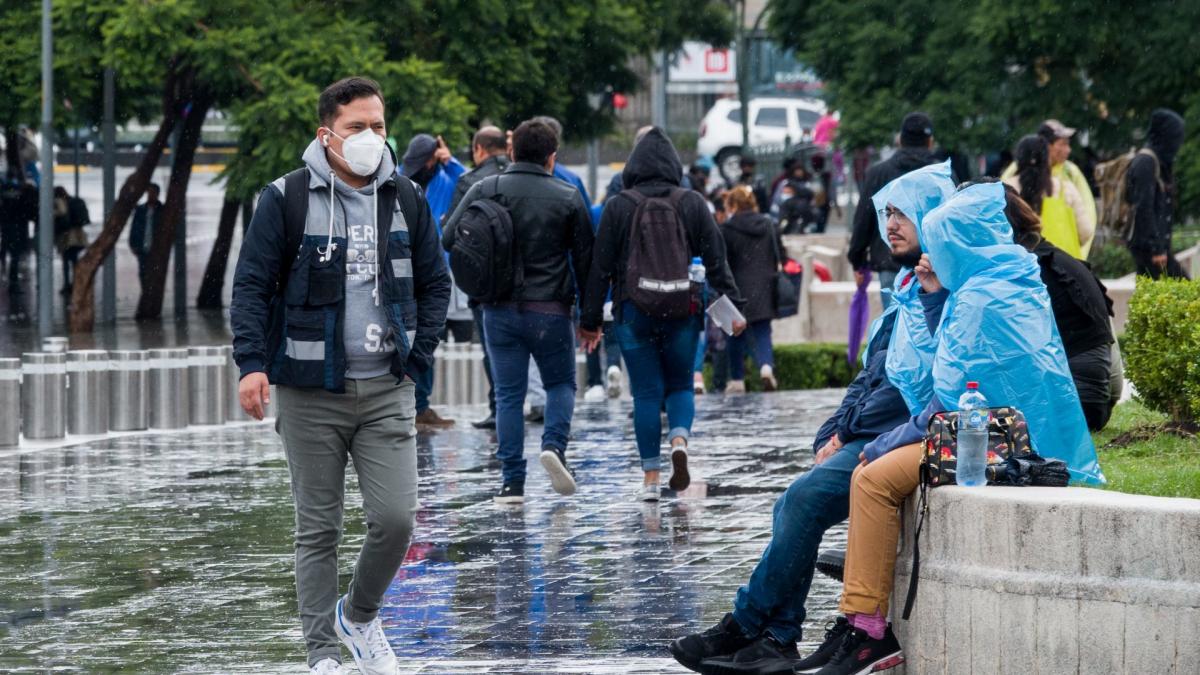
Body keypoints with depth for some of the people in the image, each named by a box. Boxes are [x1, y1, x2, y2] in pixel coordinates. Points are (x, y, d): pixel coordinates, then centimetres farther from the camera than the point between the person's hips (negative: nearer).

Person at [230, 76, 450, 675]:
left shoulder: (405, 199, 8)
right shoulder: (286, 199, -4)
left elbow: (434, 283, 17)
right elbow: (251, 286, -3)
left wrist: (417, 356, 6)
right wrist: (253, 364, -14)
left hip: (387, 391, 3)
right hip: (310, 392, -2)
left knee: (395, 519, -6)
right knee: (317, 529, 3)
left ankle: (360, 614, 21)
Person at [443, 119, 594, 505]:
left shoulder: (484, 191, 0)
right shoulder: (568, 198, -2)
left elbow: (449, 241, -2)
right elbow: (586, 259, 0)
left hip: (500, 310, 1)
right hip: (551, 310, -1)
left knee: (509, 394, 7)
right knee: (561, 382, 17)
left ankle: (513, 482, 1)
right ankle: (554, 444, -10)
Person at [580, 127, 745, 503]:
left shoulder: (619, 207, -1)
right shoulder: (692, 203, 2)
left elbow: (601, 267, -1)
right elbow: (716, 260, 1)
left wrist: (591, 318, 4)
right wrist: (732, 306, 6)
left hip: (633, 312, -1)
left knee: (646, 392, 5)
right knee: (680, 384, 14)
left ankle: (650, 476, 2)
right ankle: (679, 440, -14)